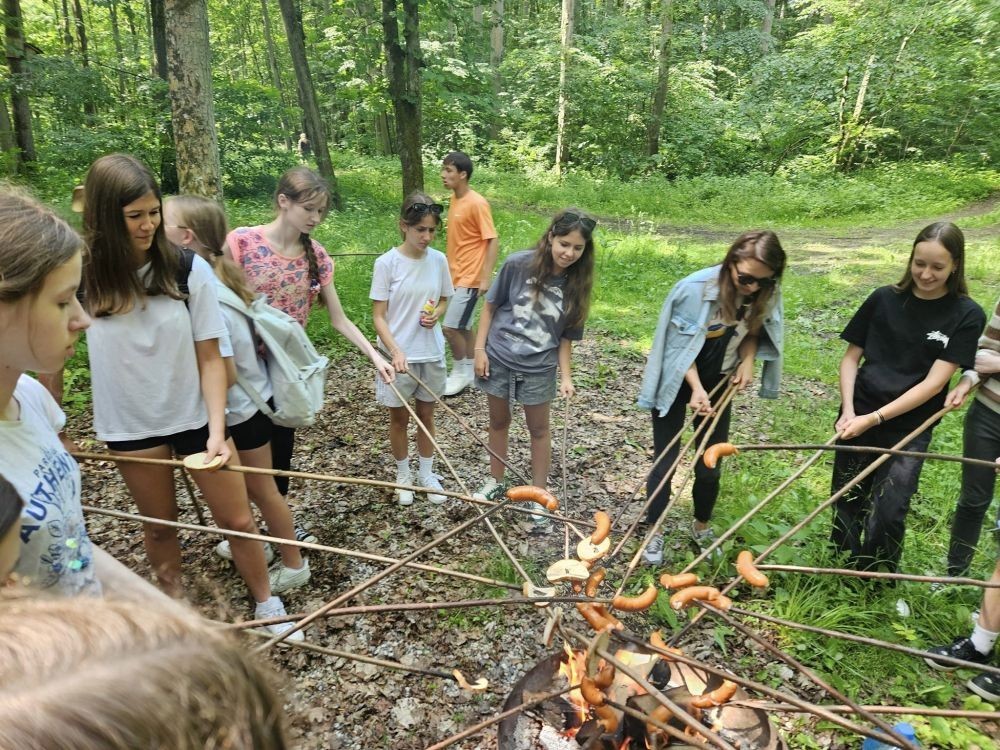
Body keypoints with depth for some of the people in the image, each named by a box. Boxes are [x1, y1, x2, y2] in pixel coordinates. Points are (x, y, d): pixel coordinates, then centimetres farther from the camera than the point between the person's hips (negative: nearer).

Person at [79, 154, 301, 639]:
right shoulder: (84, 277, -12)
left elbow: (211, 359, -11)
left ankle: (267, 605, 29)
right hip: (130, 426, 1)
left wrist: (216, 430, -18)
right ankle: (174, 605, 43)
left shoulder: (188, 270, -14)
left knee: (238, 520, 7)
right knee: (159, 524, 18)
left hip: (197, 417, -1)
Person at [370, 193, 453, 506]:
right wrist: (396, 351, -26)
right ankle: (403, 476, 34)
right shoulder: (387, 263, -14)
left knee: (426, 415, 16)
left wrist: (436, 314, -12)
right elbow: (378, 316, -12)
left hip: (431, 353, 3)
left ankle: (426, 474, 34)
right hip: (399, 355, -3)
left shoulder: (438, 260, -4)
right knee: (399, 419, 13)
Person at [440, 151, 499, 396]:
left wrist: (486, 278, -21)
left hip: (470, 278, -8)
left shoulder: (477, 203, -17)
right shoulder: (455, 199, 7)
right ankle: (468, 373, 27)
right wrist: (448, 268, 18)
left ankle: (460, 373, 11)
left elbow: (493, 241, -18)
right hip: (455, 275, 8)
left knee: (450, 327, -7)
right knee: (463, 326, 15)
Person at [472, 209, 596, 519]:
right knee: (499, 422, 17)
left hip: (539, 367, 0)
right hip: (498, 359, 0)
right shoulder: (518, 264, -15)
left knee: (538, 429, 13)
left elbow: (566, 337, -3)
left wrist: (566, 377, -10)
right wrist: (480, 348, -6)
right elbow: (491, 305, -4)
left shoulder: (576, 285, -10)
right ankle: (495, 482, 36)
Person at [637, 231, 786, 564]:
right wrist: (696, 388, -27)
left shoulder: (767, 294, -15)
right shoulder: (695, 289, -29)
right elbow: (679, 345, -20)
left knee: (711, 463, 10)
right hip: (677, 382, -4)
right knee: (665, 460, 2)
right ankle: (654, 531, 21)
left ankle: (702, 525, 35)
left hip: (719, 383, 4)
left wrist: (748, 361, -13)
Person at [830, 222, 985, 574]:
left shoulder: (967, 316, -5)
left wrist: (874, 419, -18)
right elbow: (851, 356, 6)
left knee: (886, 516, -8)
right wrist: (848, 409, -9)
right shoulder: (884, 299, 1)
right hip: (858, 418, 2)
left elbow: (934, 383, -12)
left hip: (908, 429, -2)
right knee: (847, 505, 10)